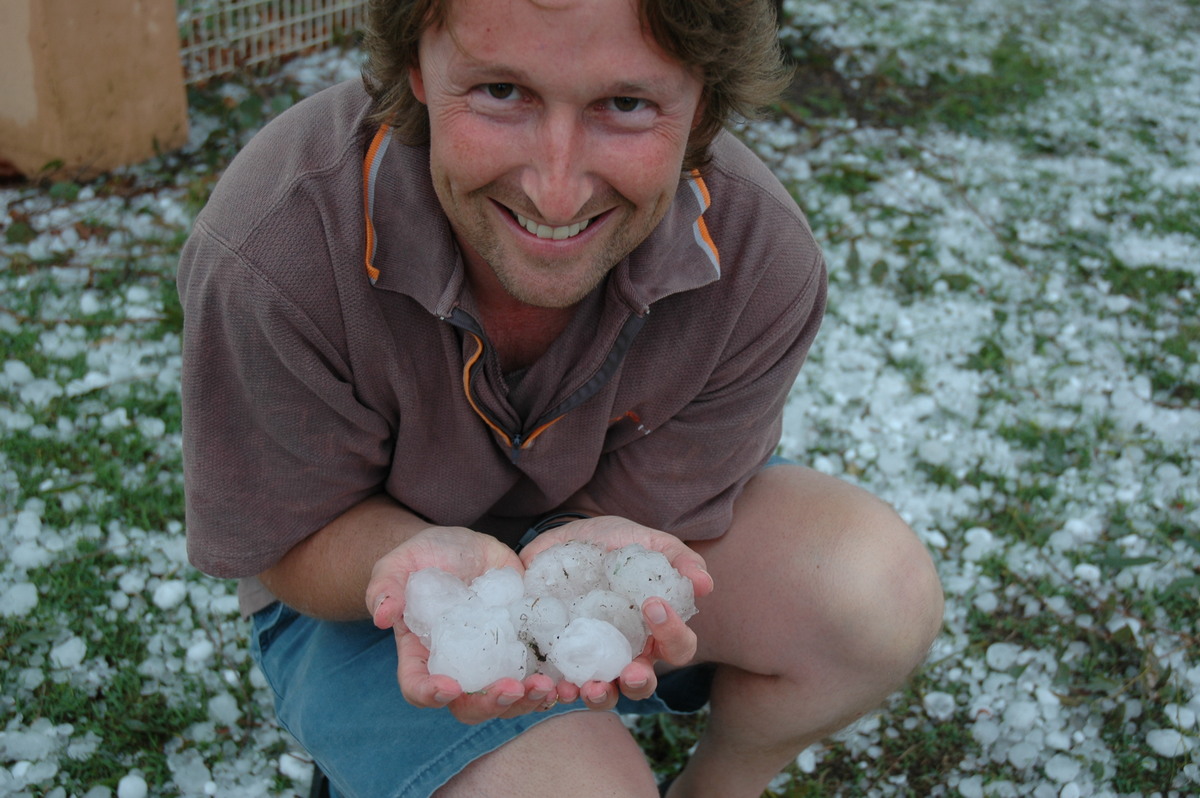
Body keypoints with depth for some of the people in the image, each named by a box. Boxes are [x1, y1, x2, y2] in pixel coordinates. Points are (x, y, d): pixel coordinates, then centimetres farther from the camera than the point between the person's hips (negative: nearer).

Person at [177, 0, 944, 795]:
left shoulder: (762, 260, -25)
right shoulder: (271, 258, -32)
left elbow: (648, 510, -14)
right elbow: (288, 537, -18)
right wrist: (437, 556, -41)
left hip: (593, 526, 3)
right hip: (352, 586, -2)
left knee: (880, 591, -22)